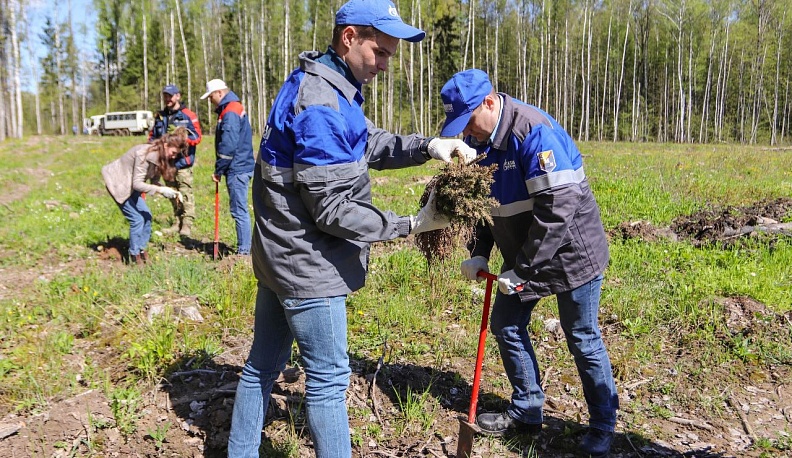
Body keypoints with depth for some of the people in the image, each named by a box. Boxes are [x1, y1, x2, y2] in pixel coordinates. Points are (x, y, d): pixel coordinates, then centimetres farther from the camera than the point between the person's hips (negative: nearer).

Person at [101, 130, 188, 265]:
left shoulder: (160, 157, -4)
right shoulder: (145, 154, -31)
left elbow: (155, 182, -1)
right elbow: (137, 184, -31)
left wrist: (171, 193, -18)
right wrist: (161, 190, -35)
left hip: (129, 185, 9)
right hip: (117, 183, -9)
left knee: (146, 215, 4)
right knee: (137, 218, -12)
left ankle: (141, 249, 17)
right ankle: (135, 255, 2)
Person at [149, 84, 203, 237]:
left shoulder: (188, 115, -3)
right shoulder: (160, 116, 15)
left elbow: (196, 137, -9)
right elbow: (152, 136, 21)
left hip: (183, 162, -6)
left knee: (185, 193, -7)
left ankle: (187, 225, -3)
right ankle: (177, 224, 20)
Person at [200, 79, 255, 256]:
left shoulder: (230, 112, -15)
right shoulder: (234, 107, 18)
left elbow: (228, 146, -21)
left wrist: (219, 170, -12)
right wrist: (221, 170, 18)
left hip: (237, 169, -10)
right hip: (241, 167, 10)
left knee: (239, 210, -6)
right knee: (240, 209, 14)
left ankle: (243, 250, -1)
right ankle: (244, 248, 21)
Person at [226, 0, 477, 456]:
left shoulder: (322, 87, 9)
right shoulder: (321, 107, -24)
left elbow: (372, 143, 12)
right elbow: (334, 209, -24)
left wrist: (428, 146, -5)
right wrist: (412, 224, -18)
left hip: (281, 254, 10)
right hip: (307, 263, -10)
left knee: (264, 364, 20)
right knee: (328, 379, 3)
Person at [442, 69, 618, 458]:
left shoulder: (534, 132, -26)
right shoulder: (478, 139, 0)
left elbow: (557, 210, -29)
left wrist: (521, 269, -23)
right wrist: (479, 253, 0)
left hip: (570, 252, -8)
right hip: (524, 257, 8)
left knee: (582, 340, 5)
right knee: (506, 326, 11)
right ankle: (526, 411, 30)